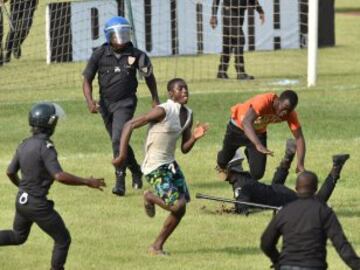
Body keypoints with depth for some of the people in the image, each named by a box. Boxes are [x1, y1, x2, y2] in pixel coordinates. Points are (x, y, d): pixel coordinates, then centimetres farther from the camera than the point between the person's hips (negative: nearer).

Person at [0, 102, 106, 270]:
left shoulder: (24, 145, 4)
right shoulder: (45, 147, -20)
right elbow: (59, 176, -30)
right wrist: (87, 182, -23)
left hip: (21, 200, 8)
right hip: (38, 204, -8)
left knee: (18, 237, 28)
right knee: (63, 240, 8)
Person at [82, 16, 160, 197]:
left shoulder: (135, 55, -10)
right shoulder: (100, 55, -9)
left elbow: (149, 76, 7)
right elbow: (87, 80, -4)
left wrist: (155, 99, 11)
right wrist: (90, 102, -19)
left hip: (125, 102, -3)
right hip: (106, 104, 3)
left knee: (118, 140, -19)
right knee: (119, 142, 15)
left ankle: (120, 181, -18)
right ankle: (136, 171, 39)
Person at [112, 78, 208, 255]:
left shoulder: (187, 114, 7)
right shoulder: (163, 111, -18)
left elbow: (185, 149, 13)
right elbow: (130, 125, -17)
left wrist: (194, 137, -8)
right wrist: (122, 155, -22)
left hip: (170, 164, 8)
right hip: (155, 167, -8)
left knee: (180, 209, 5)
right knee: (177, 205, -18)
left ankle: (157, 246, 20)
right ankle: (150, 197, 13)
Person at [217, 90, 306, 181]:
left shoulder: (290, 114, -27)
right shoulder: (264, 101, -42)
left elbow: (299, 137, -25)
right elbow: (246, 122, -55)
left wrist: (300, 164, -40)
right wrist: (259, 145, -70)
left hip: (259, 132, 3)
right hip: (238, 125, -3)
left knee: (257, 174, -6)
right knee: (224, 160, 13)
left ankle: (250, 153, 31)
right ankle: (221, 167, 54)